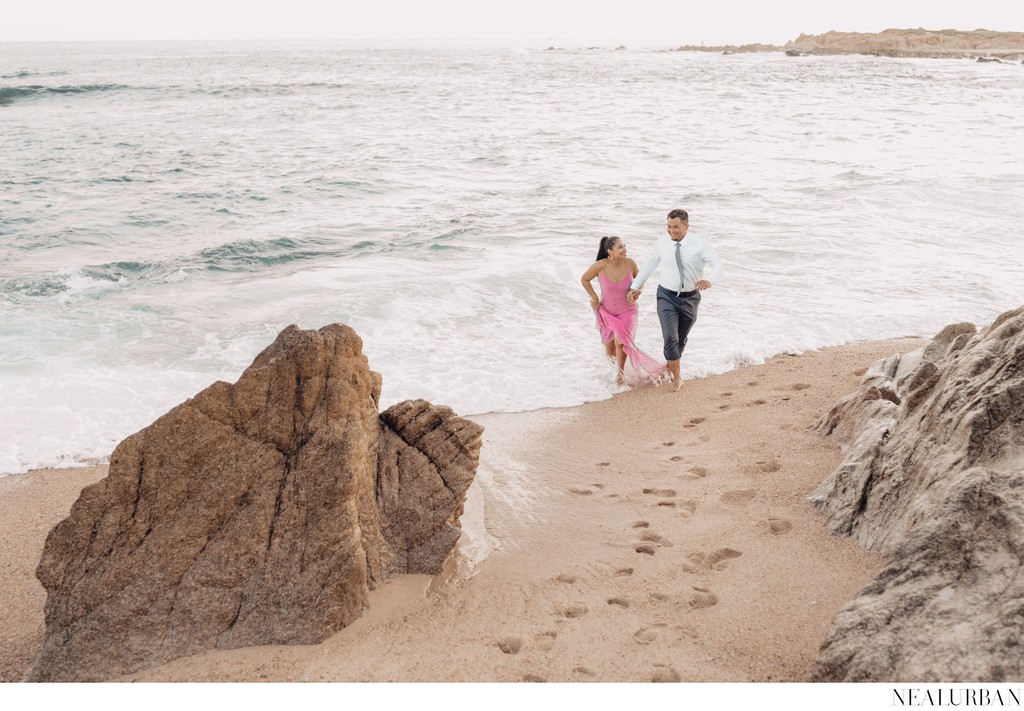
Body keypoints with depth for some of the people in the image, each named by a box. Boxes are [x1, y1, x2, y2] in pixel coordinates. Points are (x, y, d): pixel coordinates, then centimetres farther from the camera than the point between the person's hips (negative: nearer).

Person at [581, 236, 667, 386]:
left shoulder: (629, 263, -18)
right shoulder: (600, 266, -22)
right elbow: (584, 279, -4)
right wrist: (594, 298, -6)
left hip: (627, 310, -1)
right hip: (607, 311, 1)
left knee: (620, 341, -21)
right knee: (610, 349, 13)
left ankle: (621, 372, 3)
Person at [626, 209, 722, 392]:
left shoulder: (698, 243, -13)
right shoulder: (662, 242, -7)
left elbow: (717, 263, -19)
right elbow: (649, 265, 6)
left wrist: (709, 279, -40)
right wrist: (635, 287, 5)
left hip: (690, 298, 1)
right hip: (667, 296, 0)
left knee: (681, 340, 17)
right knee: (670, 338, -15)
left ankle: (670, 366, 44)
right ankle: (676, 377, 2)